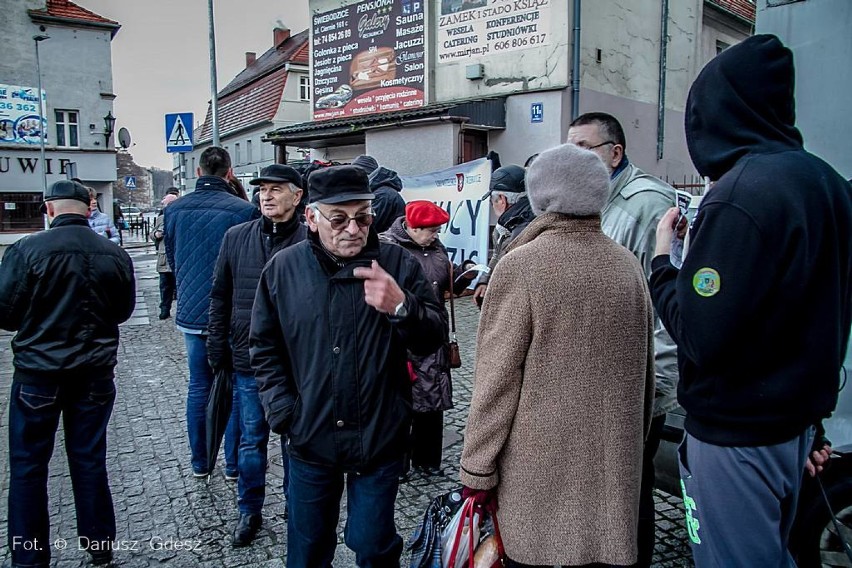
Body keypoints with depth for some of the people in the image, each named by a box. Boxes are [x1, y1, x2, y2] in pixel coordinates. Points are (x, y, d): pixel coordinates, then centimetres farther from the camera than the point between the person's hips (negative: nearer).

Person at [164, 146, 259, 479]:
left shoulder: (173, 210, 0)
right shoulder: (244, 210, -15)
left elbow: (171, 260, 11)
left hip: (191, 313, 4)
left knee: (198, 386, 15)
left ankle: (199, 462, 24)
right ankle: (234, 463, 17)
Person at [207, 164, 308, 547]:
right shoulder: (236, 237, 2)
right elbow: (220, 297, 8)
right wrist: (218, 351, 6)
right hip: (248, 360, 3)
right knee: (251, 440, 15)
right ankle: (250, 511, 33)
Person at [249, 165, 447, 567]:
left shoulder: (398, 264, -7)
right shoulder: (283, 268, -2)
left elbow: (434, 338, -11)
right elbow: (264, 347, 6)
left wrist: (401, 307, -30)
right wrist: (283, 410, -4)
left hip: (380, 440, -1)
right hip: (309, 439, 2)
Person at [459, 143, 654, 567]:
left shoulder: (520, 266, -13)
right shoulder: (628, 265, 2)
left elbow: (497, 381, -14)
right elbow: (644, 371, 10)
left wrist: (476, 470, -6)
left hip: (539, 468, -5)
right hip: (615, 467, 5)